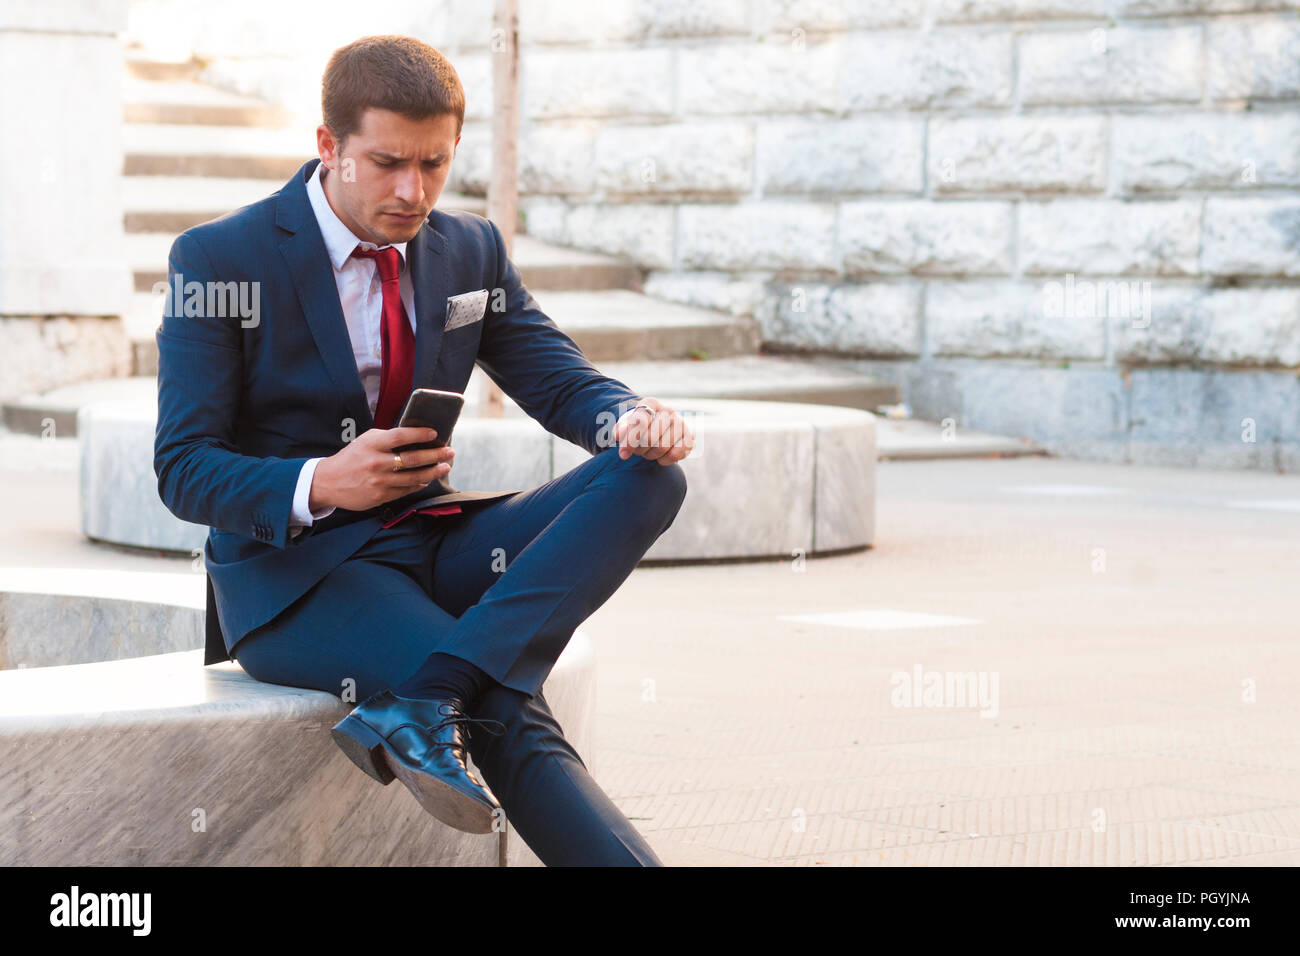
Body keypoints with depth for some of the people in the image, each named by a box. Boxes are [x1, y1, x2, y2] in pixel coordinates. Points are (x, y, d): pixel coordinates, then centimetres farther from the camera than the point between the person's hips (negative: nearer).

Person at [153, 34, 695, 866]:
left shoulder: (472, 250, 9)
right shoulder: (219, 261, -7)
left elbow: (562, 381, 7)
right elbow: (183, 469, -10)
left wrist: (633, 419, -19)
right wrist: (319, 485, -30)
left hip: (432, 545, 6)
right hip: (290, 571, -6)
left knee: (649, 476, -19)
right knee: (510, 718, -30)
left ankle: (425, 701, -35)